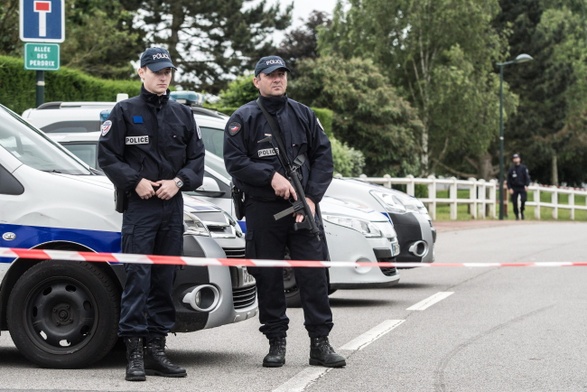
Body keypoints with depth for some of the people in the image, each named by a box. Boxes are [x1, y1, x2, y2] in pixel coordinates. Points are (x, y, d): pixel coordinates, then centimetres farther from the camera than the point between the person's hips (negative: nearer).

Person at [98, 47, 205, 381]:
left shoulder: (182, 115, 15)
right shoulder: (125, 112, 4)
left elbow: (197, 158, 12)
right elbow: (107, 156, -1)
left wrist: (178, 181, -5)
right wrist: (136, 181, -11)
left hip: (172, 205, 4)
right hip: (139, 206, -4)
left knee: (165, 279, 6)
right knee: (138, 277, -10)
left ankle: (156, 348, 11)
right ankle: (135, 353, -10)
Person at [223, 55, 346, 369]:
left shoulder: (304, 116, 12)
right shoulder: (243, 119, 4)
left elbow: (323, 157, 9)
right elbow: (234, 161, -5)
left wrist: (312, 197, -3)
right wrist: (272, 176, -15)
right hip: (262, 210, -1)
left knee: (314, 274, -4)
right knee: (268, 278, 3)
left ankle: (320, 342, 0)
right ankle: (276, 342, 13)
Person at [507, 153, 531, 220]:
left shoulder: (523, 168, 3)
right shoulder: (511, 169, 6)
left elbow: (527, 177, -1)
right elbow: (508, 180, 7)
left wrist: (526, 185, -15)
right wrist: (509, 188, -4)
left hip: (522, 188, -1)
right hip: (514, 188, 1)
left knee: (523, 200, -20)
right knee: (515, 203, -1)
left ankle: (521, 211, 6)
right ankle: (517, 216, 12)